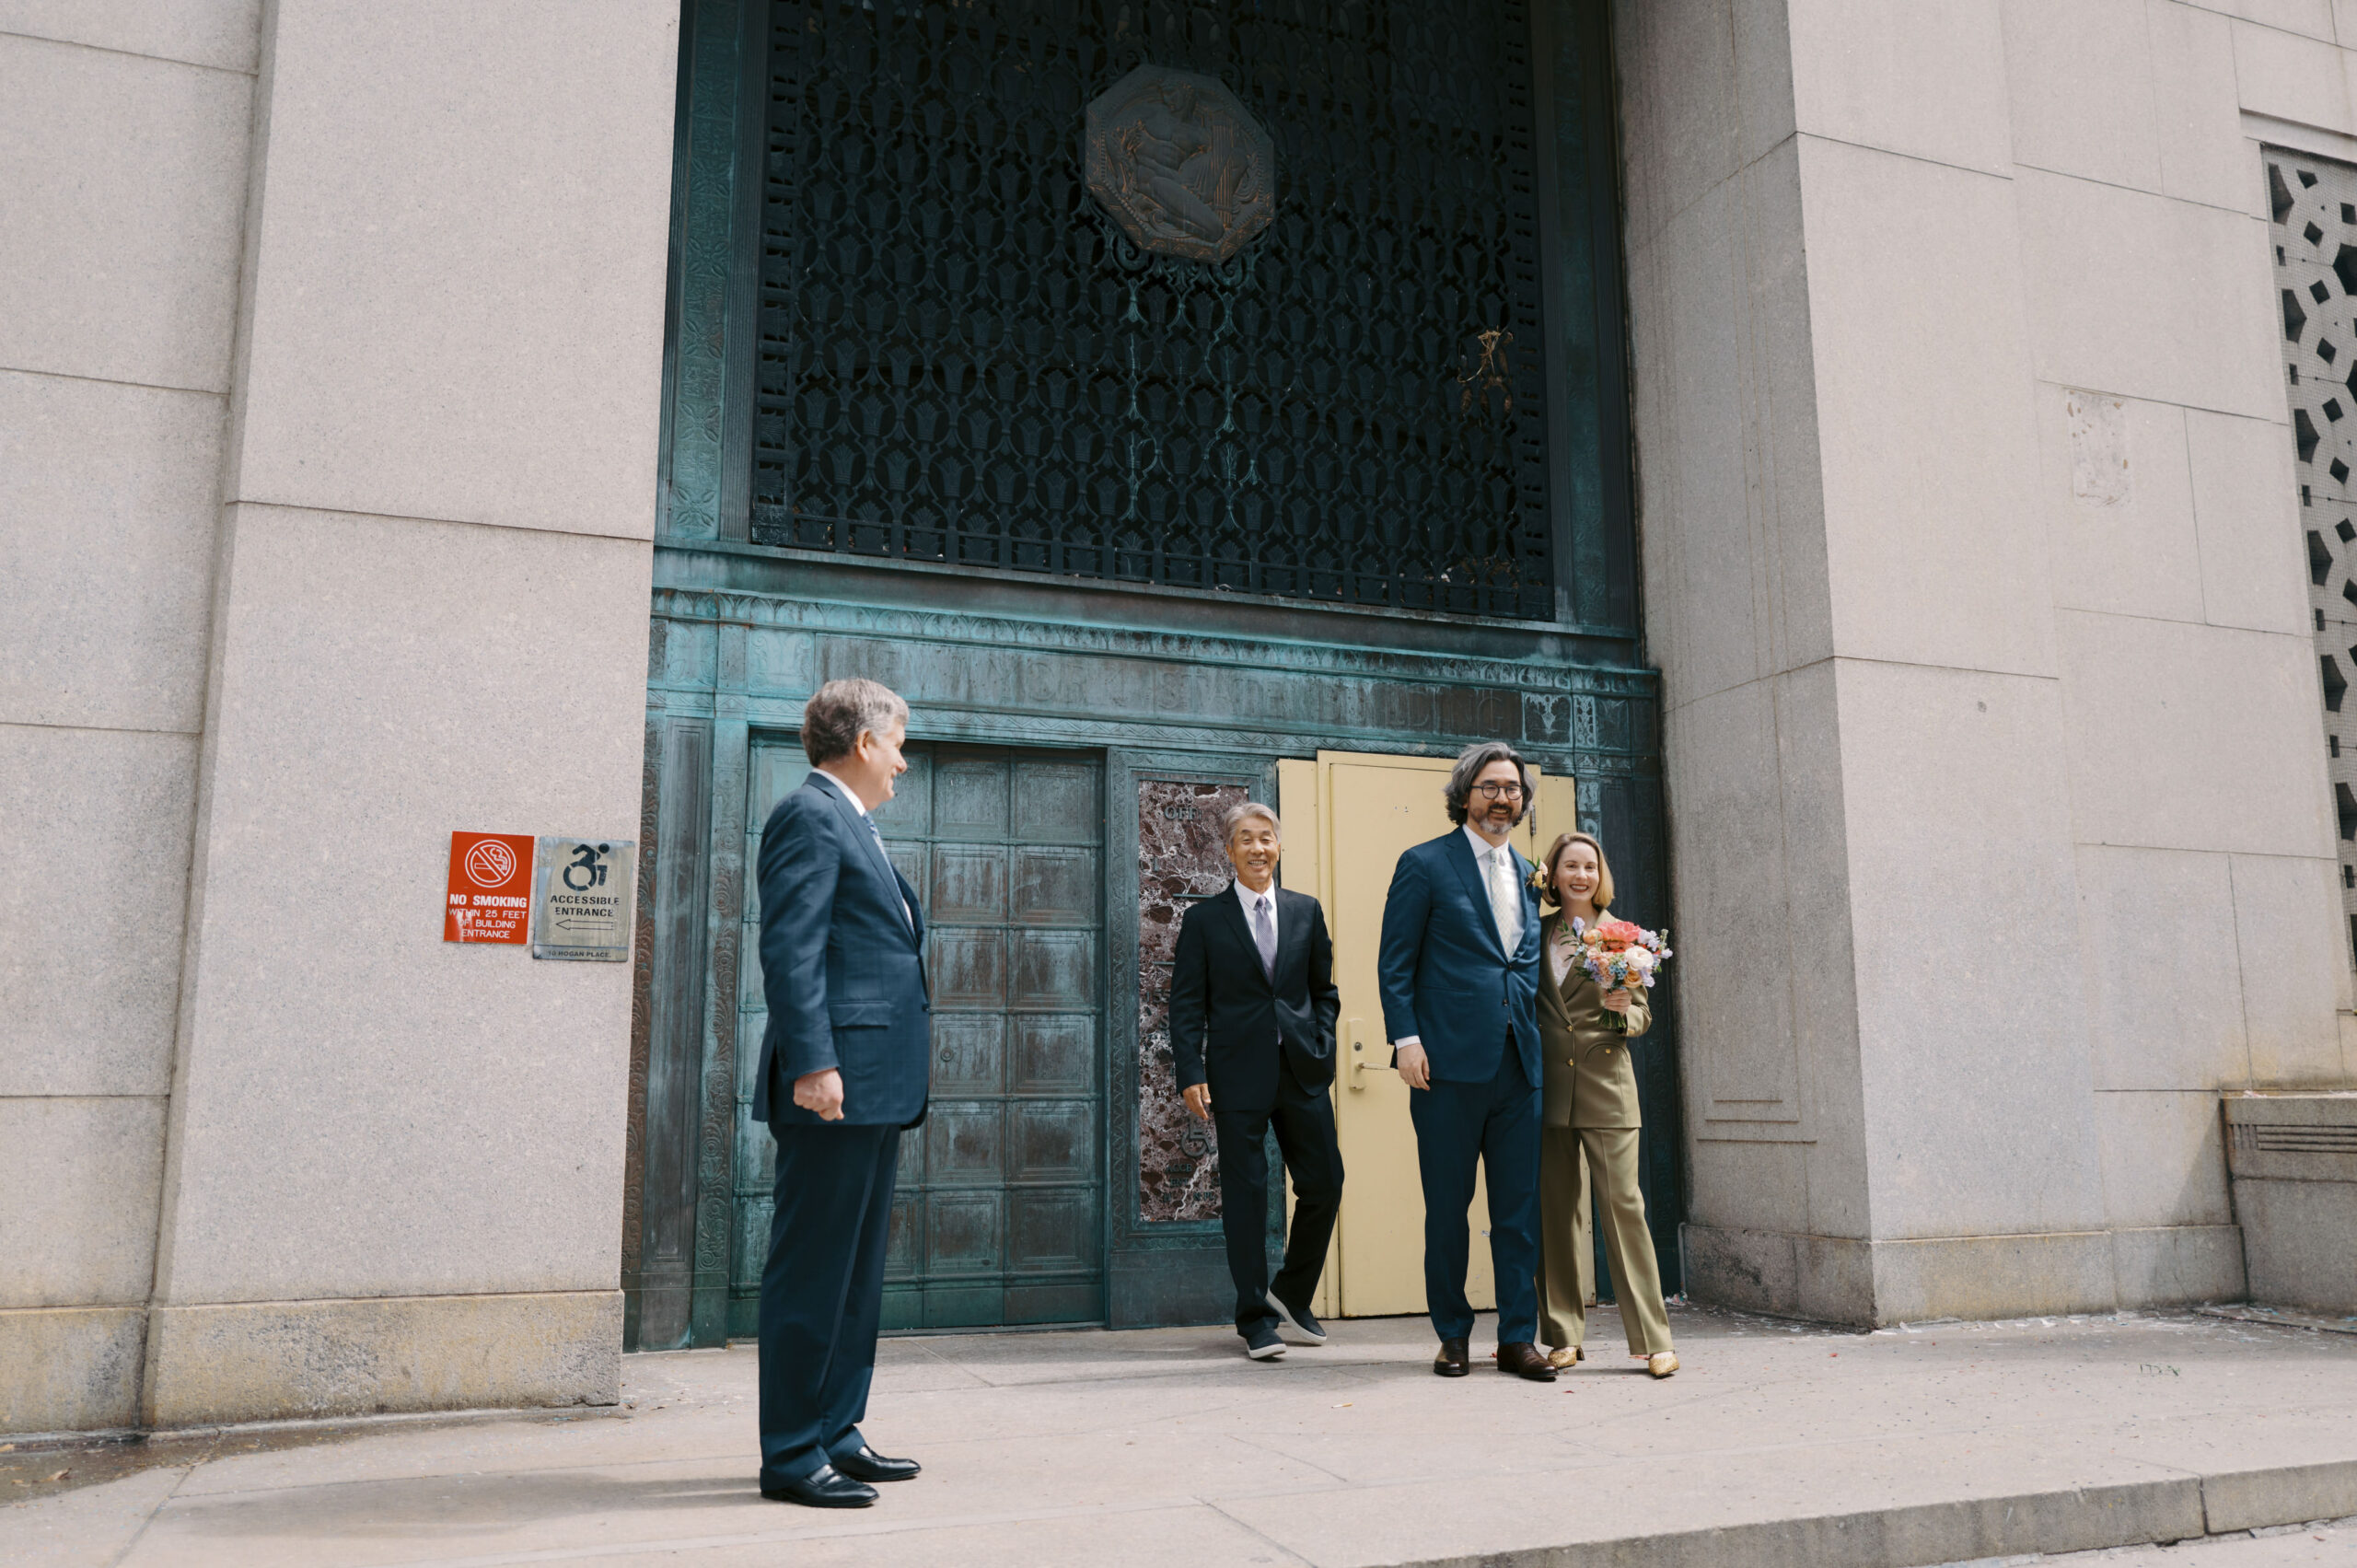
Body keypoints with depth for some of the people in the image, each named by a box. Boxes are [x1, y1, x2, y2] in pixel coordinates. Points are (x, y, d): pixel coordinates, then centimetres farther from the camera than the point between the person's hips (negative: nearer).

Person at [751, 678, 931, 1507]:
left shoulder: (852, 825, 22)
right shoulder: (810, 813, -8)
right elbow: (789, 947, -17)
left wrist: (912, 1033, 21)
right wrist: (813, 1062, -24)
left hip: (875, 1084, 11)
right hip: (837, 1082, -11)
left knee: (857, 1269, 15)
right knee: (811, 1269, -4)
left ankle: (836, 1434, 24)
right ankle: (791, 1455, 4)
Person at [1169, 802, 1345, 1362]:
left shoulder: (1306, 912, 11)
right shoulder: (1204, 919, 4)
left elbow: (1324, 990, 16)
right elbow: (1186, 1004, 1)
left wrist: (1321, 1048, 2)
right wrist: (1191, 1074, -8)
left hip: (1301, 1070, 3)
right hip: (1238, 1074, -3)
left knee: (1325, 1183, 3)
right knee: (1245, 1193, 1)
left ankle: (1292, 1294, 25)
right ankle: (1255, 1317, 13)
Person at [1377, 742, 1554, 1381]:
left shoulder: (1528, 874, 17)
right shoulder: (1424, 865, 1)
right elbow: (1395, 962, -2)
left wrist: (1541, 1041, 12)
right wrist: (1406, 1038, -12)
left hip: (1520, 1064, 5)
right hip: (1450, 1063, -5)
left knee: (1521, 1207, 5)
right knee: (1447, 1207, 4)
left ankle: (1518, 1339, 13)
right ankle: (1452, 1336, 16)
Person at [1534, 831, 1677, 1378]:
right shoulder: (1538, 933, 10)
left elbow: (1644, 1015, 7)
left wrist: (1624, 1009, -12)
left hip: (1605, 1084, -2)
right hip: (1549, 1086, 2)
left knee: (1621, 1202, -7)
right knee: (1555, 1209, 5)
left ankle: (1653, 1339, -1)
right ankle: (1564, 1335, 14)